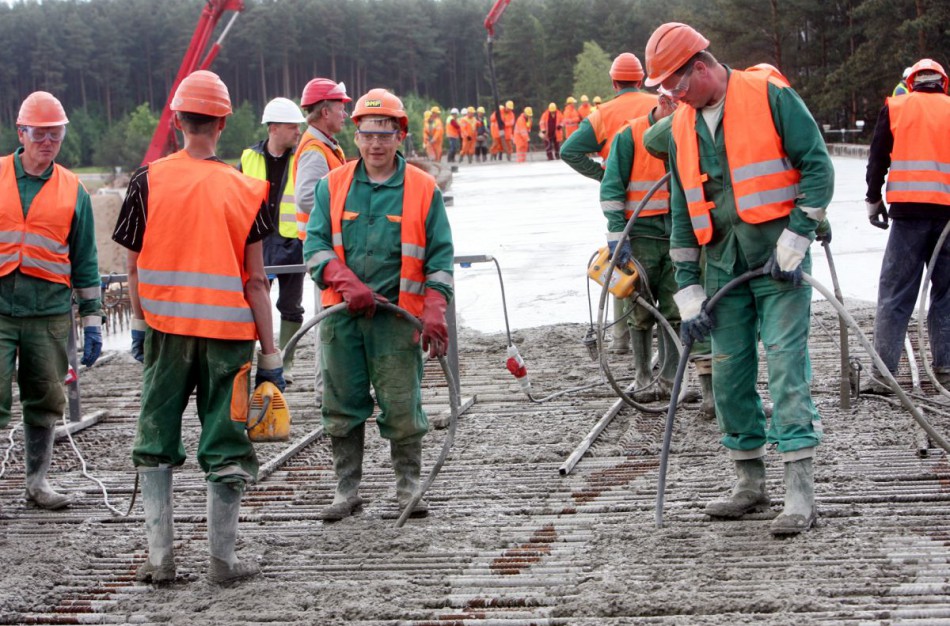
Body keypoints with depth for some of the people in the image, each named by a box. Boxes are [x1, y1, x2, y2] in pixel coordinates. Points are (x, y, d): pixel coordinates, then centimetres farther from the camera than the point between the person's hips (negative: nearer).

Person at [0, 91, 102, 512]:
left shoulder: (73, 190, 9)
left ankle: (38, 480, 17)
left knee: (45, 401, 7)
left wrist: (92, 319, 8)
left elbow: (85, 260, 12)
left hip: (50, 311, 2)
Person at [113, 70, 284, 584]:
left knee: (156, 443, 12)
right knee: (225, 445, 6)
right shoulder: (245, 190, -4)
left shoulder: (148, 181, -3)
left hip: (166, 329, 1)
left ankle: (159, 556, 9)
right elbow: (255, 281, -4)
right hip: (228, 332, -1)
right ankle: (223, 560, 9)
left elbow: (133, 267, 1)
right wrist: (270, 354, 1)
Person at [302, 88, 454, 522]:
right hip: (342, 314, 2)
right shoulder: (333, 186, 7)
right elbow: (315, 245, 3)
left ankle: (409, 487, 14)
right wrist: (348, 284, -14)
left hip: (397, 316, -2)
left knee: (402, 405, -1)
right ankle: (347, 490, 16)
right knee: (342, 405, 6)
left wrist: (434, 314, -11)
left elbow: (440, 258, 2)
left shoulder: (423, 190, 2)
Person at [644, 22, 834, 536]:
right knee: (728, 373, 7)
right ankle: (750, 483, 18)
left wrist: (795, 239, -12)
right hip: (723, 265, 6)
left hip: (778, 259, -6)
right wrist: (688, 290, 10)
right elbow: (682, 212, 14)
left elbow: (817, 166, -8)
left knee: (786, 364, -11)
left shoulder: (770, 95, -7)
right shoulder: (682, 127, 12)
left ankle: (801, 491, -11)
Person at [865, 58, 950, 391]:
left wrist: (874, 199, 13)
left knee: (895, 294, 0)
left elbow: (878, 158, 5)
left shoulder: (895, 108, 6)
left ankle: (883, 373, -5)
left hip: (908, 211, -1)